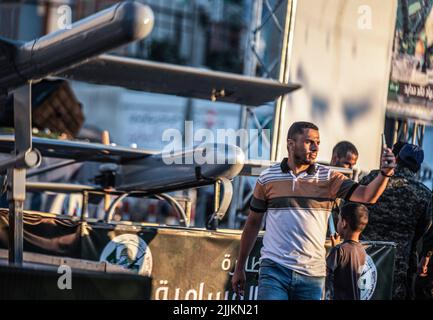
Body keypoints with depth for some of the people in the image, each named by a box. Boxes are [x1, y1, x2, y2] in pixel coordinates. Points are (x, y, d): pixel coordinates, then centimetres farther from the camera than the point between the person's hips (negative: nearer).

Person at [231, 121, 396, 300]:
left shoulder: (329, 178, 3)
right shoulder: (267, 178, 4)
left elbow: (366, 196, -10)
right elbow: (253, 224, 12)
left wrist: (385, 174, -30)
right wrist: (239, 268, 13)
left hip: (313, 273, 1)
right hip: (274, 270, -1)